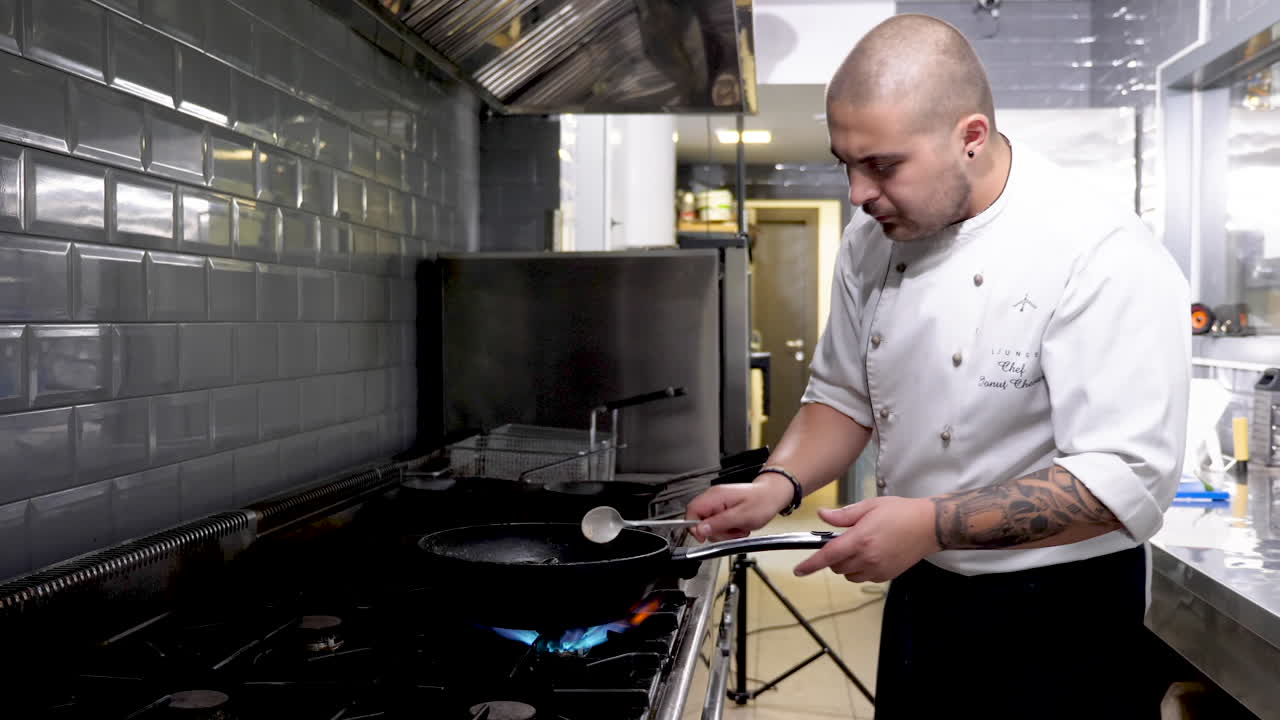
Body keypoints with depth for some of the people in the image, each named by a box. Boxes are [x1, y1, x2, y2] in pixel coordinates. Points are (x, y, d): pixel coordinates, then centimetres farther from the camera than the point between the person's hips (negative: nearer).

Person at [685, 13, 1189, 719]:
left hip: (1055, 623, -5)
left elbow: (1128, 480, -26)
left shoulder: (1104, 256, -22)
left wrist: (932, 525, -30)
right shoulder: (874, 239, -2)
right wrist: (779, 483, -9)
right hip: (920, 599, 6)